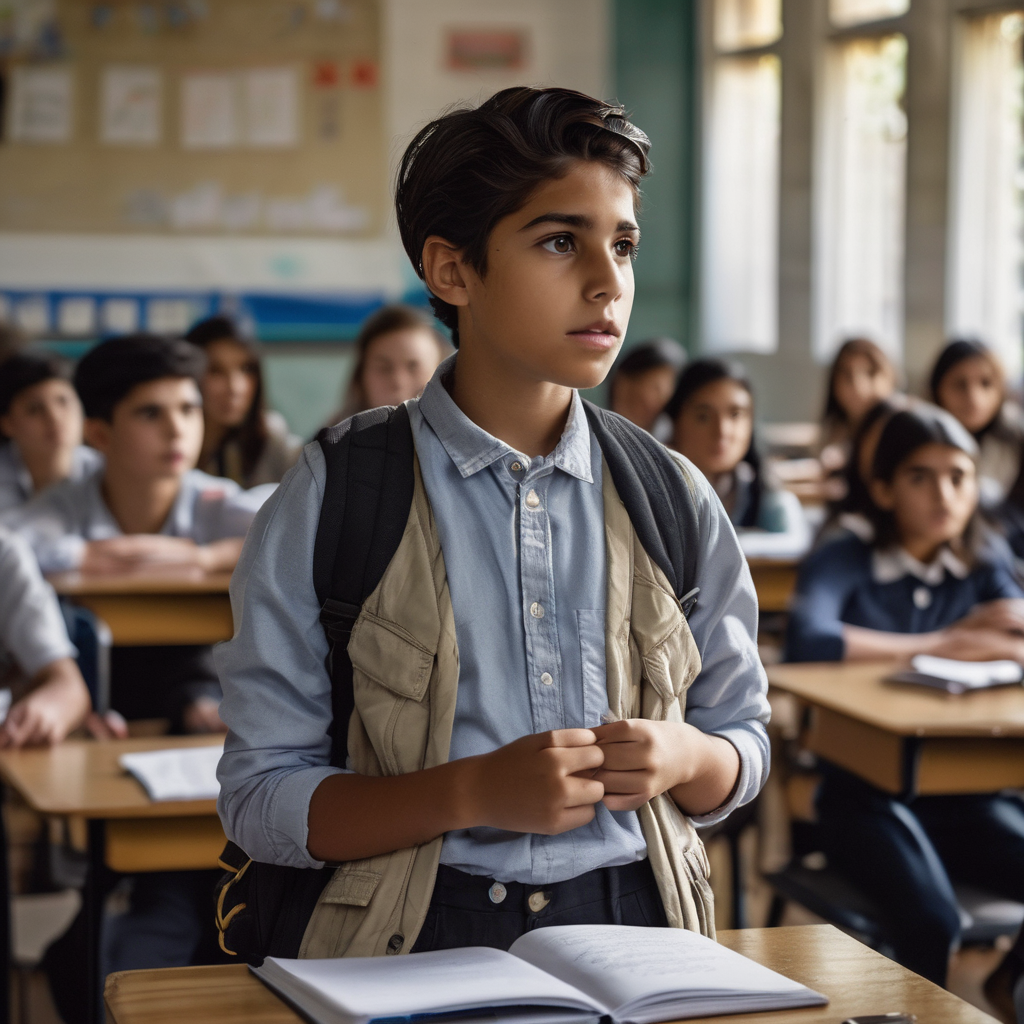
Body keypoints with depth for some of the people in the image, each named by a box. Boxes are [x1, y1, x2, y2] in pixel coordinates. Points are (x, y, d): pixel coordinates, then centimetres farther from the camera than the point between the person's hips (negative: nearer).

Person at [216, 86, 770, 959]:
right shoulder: (330, 503, 1)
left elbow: (746, 740, 20)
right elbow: (260, 799, -1)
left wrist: (685, 757, -3)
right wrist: (474, 794, -15)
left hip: (636, 922, 3)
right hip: (423, 941, -2)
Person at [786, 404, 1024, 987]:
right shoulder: (844, 563, -1)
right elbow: (808, 642, -22)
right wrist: (938, 645, -14)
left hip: (964, 790, 5)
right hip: (865, 792, -4)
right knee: (932, 923, -30)